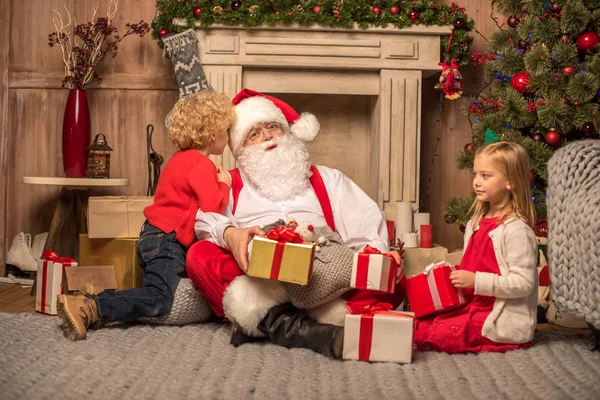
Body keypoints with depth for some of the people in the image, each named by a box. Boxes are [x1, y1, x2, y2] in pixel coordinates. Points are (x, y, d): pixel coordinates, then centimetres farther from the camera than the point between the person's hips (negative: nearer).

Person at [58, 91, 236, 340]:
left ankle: (93, 301, 1)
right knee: (158, 300, -20)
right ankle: (87, 309, -27)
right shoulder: (201, 164, -11)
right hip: (167, 240, -11)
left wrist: (214, 179, 18)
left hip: (155, 236, 11)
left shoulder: (182, 158, 20)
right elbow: (213, 207, -20)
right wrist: (224, 184, -2)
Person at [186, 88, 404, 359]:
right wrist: (230, 234, -24)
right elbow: (207, 218, -1)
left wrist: (379, 253, -10)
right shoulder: (229, 184, 20)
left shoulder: (327, 179, 26)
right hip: (257, 280, -1)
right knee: (199, 255, -27)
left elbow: (365, 223, 12)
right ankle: (298, 329, -38)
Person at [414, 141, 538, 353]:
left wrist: (476, 281, -23)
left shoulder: (516, 229, -15)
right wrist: (452, 276, 4)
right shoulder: (474, 225, 13)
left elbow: (523, 283, -20)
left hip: (502, 320, -8)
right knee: (420, 324, -10)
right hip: (473, 306, 8)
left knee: (433, 335, -20)